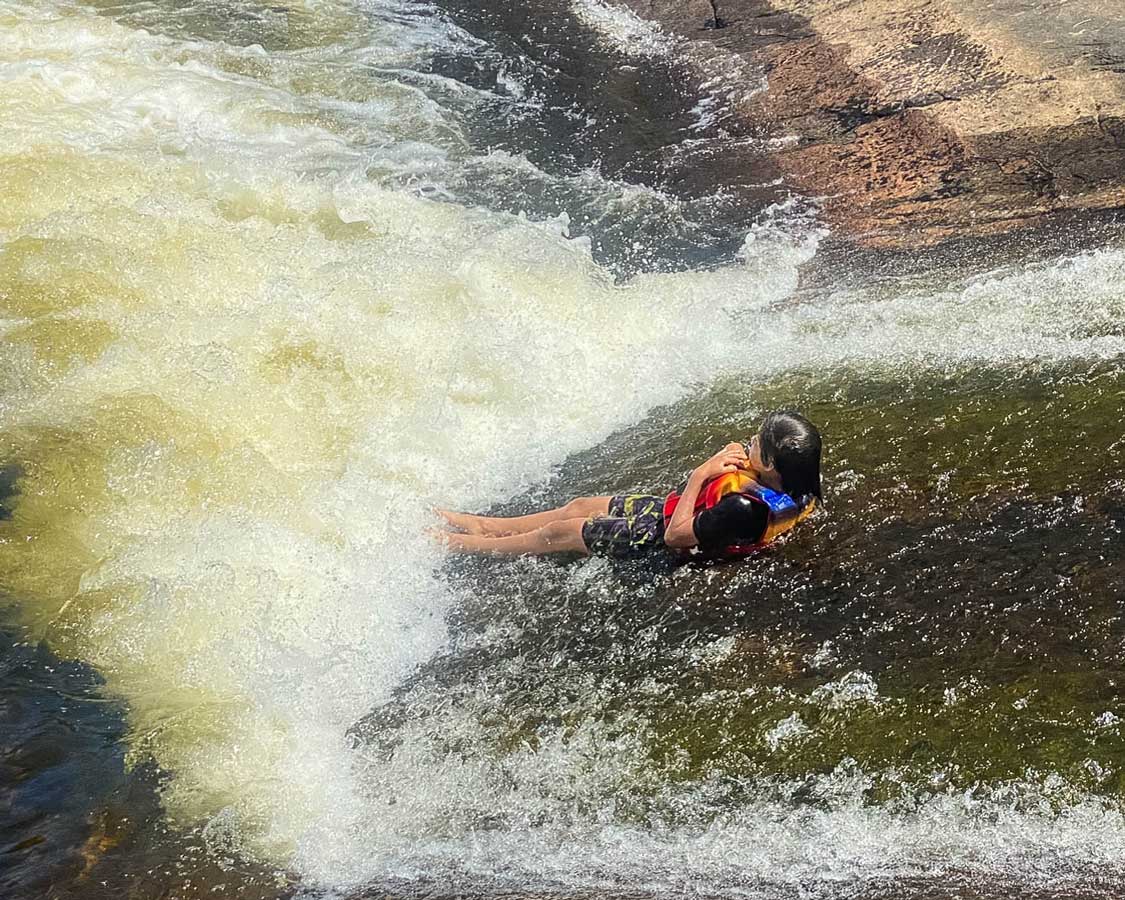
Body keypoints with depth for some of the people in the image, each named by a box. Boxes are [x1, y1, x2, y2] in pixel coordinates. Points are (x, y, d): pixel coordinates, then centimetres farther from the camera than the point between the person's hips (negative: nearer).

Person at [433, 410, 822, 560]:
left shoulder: (746, 508, -42)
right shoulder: (797, 483, -17)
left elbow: (677, 536, -31)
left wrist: (699, 476, -25)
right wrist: (727, 461, -19)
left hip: (665, 533, -8)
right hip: (676, 507, 8)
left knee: (560, 531, 7)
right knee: (578, 506, 18)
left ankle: (459, 544, 26)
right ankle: (482, 524, 35)